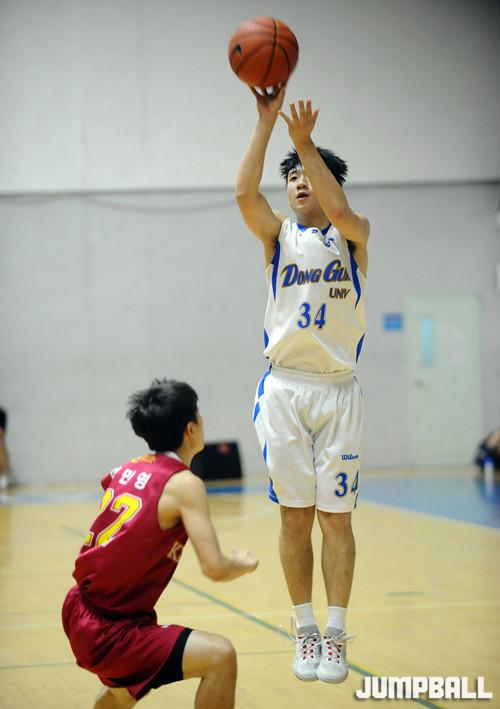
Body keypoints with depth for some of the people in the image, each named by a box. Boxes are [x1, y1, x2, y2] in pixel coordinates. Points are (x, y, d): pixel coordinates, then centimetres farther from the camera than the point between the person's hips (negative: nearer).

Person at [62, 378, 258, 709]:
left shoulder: (128, 469, 6)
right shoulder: (184, 484, -16)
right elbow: (215, 568, -23)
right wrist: (246, 564, -2)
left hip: (81, 613, 9)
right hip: (105, 633, -9)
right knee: (220, 657, -21)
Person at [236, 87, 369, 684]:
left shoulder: (352, 235, 6)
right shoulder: (278, 234, 9)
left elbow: (339, 209, -18)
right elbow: (245, 192, -11)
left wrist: (305, 141, -20)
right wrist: (267, 121, -14)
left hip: (337, 391, -1)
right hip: (284, 389, 1)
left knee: (335, 516, 0)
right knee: (295, 516, 3)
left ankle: (335, 634, 5)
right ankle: (304, 630, 11)